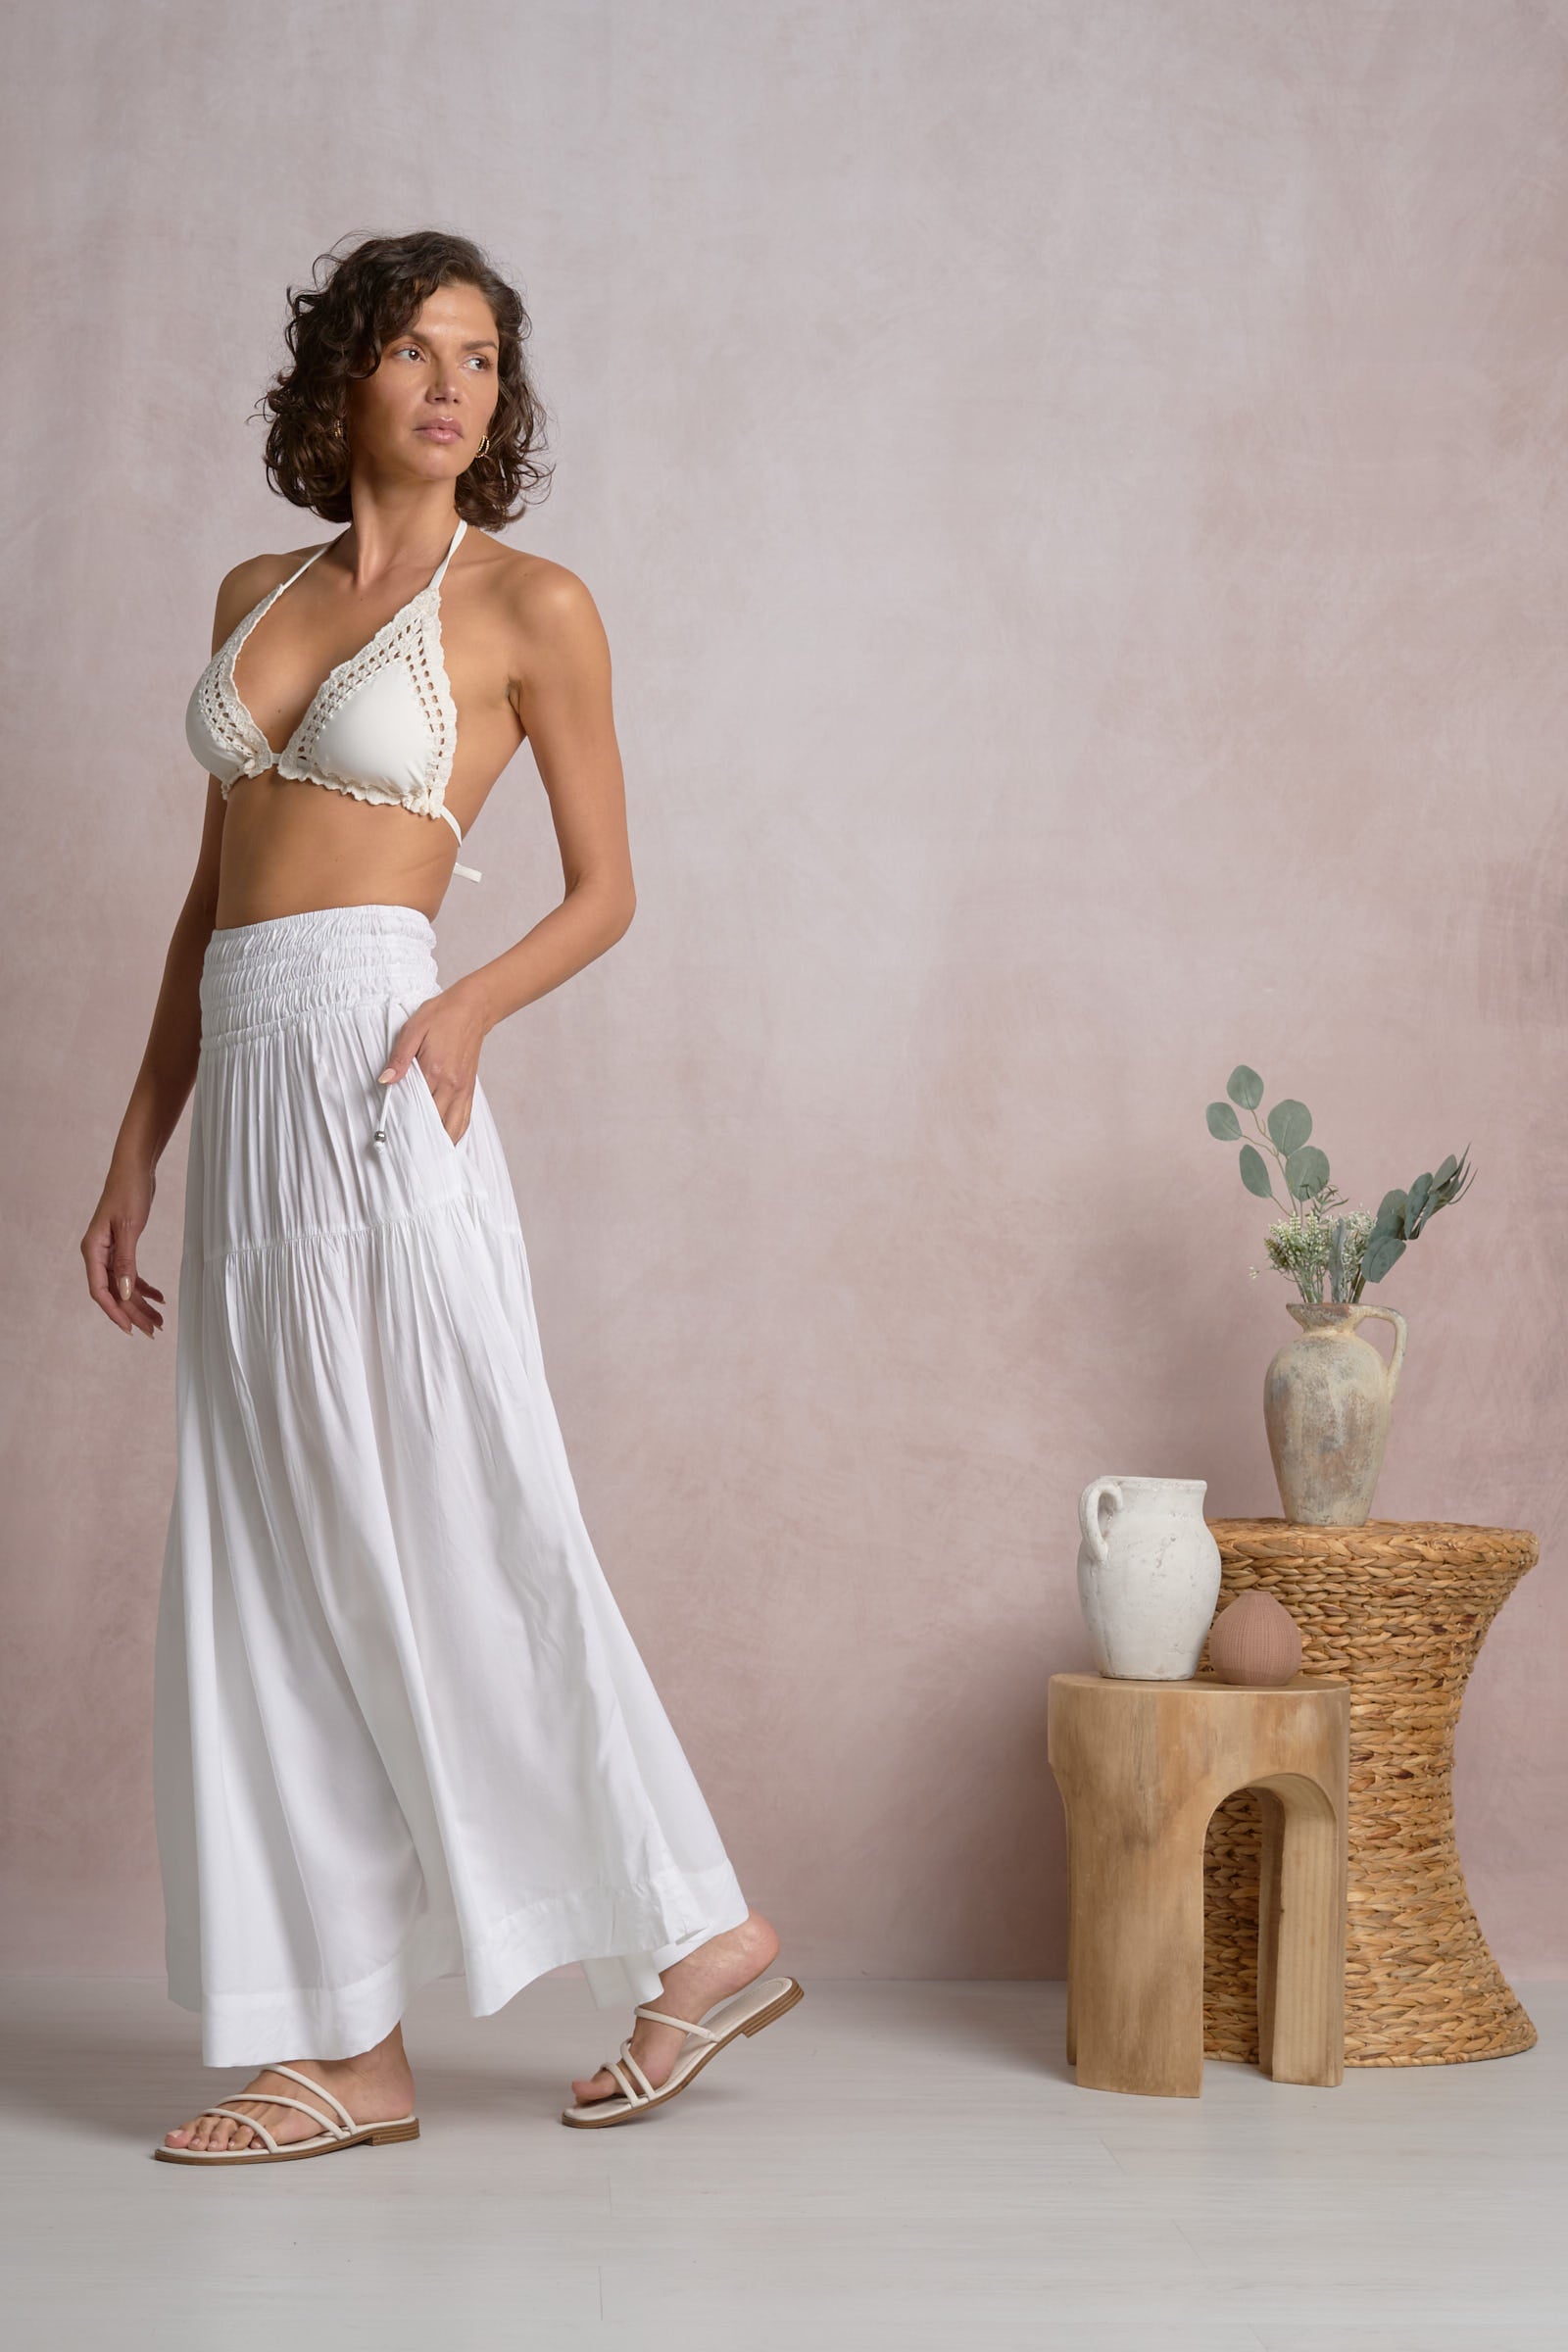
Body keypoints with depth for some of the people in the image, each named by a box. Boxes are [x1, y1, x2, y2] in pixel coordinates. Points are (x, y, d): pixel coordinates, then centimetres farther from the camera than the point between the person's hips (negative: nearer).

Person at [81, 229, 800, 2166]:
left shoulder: (528, 606, 1)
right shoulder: (257, 595, 17)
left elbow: (604, 887, 3)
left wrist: (468, 1005, -16)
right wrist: (137, 1148, 15)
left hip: (374, 1078, -6)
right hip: (243, 1086, 6)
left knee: (460, 1536, -5)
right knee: (272, 1570, 5)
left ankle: (703, 1936, 11)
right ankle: (349, 2045, 11)